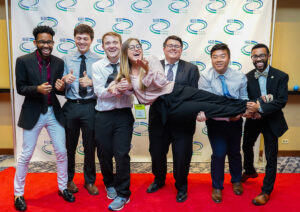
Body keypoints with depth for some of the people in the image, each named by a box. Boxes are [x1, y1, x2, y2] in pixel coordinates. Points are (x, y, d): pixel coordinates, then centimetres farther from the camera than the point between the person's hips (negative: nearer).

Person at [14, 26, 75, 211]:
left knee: (62, 152, 8)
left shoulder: (59, 62, 4)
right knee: (26, 155, 7)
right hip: (33, 113, -3)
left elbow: (59, 88, 8)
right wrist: (38, 89, -24)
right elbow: (20, 88, -6)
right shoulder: (23, 61, -5)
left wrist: (60, 87, -15)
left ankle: (63, 187, 29)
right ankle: (18, 194, 27)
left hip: (54, 112, 3)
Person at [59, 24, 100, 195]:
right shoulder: (67, 59, 6)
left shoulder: (98, 61, 1)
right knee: (69, 145, 12)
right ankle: (69, 179, 35)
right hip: (71, 106, 1)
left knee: (90, 146, 9)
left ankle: (90, 181, 30)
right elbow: (61, 86, 4)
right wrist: (65, 80, -18)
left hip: (90, 107, -1)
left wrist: (91, 82, -21)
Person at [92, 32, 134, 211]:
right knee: (104, 154, 13)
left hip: (124, 115, -1)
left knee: (122, 154, -2)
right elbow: (99, 92, -10)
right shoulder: (97, 66, 1)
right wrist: (116, 89, -28)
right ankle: (110, 184, 40)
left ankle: (122, 194, 17)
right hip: (103, 115, 2)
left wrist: (129, 86, -33)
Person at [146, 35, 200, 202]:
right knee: (157, 153, 18)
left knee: (182, 156, 10)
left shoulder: (191, 69, 1)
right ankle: (159, 180, 48)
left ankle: (181, 186, 37)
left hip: (183, 120, -1)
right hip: (158, 119, 2)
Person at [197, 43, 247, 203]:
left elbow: (244, 98, 2)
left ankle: (236, 181, 45)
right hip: (215, 122, -2)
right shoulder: (205, 77, -12)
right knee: (219, 154, -2)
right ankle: (217, 187, 23)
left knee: (235, 152, 18)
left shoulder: (240, 77, -6)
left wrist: (239, 112, -18)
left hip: (235, 121, 3)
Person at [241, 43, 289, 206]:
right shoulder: (247, 77, -5)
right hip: (253, 119, 4)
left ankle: (266, 191, 21)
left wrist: (261, 108, -31)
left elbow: (282, 101, -20)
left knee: (271, 156, 4)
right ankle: (249, 171, 52)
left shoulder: (281, 76, -12)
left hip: (271, 121, -3)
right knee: (246, 146, 22)